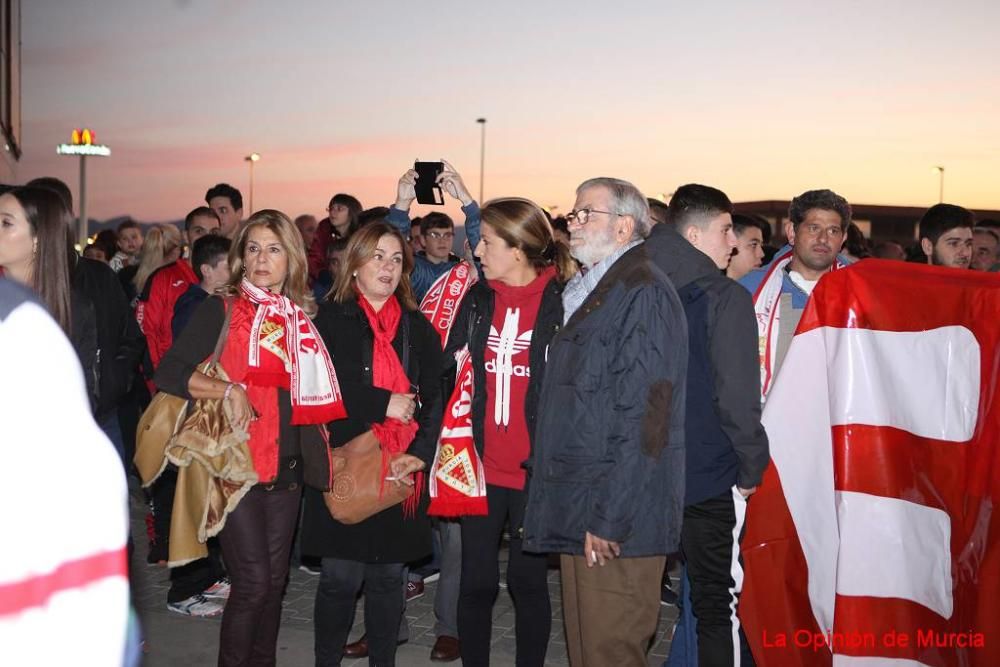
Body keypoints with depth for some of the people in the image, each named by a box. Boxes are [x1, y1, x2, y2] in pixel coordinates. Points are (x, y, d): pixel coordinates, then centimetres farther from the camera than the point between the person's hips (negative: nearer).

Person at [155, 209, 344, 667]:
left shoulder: (303, 317, 9)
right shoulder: (221, 310, -4)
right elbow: (168, 374, -13)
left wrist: (315, 454, 9)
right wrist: (228, 391, -21)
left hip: (287, 468, 5)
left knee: (274, 579, 11)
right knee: (253, 581, -6)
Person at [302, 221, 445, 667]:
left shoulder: (418, 328, 12)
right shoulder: (331, 321, 3)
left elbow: (434, 396, 3)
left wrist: (418, 453, -11)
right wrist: (385, 404, -11)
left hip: (401, 470, 3)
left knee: (388, 576, 10)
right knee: (341, 577, -1)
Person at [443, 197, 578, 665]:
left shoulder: (561, 303, -8)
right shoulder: (478, 299, 5)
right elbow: (450, 374, 8)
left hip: (534, 471, -3)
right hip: (481, 466, 4)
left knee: (528, 582, 10)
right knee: (476, 582, 10)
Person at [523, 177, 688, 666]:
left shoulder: (643, 294, -12)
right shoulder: (587, 293, 18)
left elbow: (643, 420, -20)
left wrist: (609, 519, -21)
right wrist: (576, 514, 16)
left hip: (617, 520, -9)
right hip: (577, 515, 9)